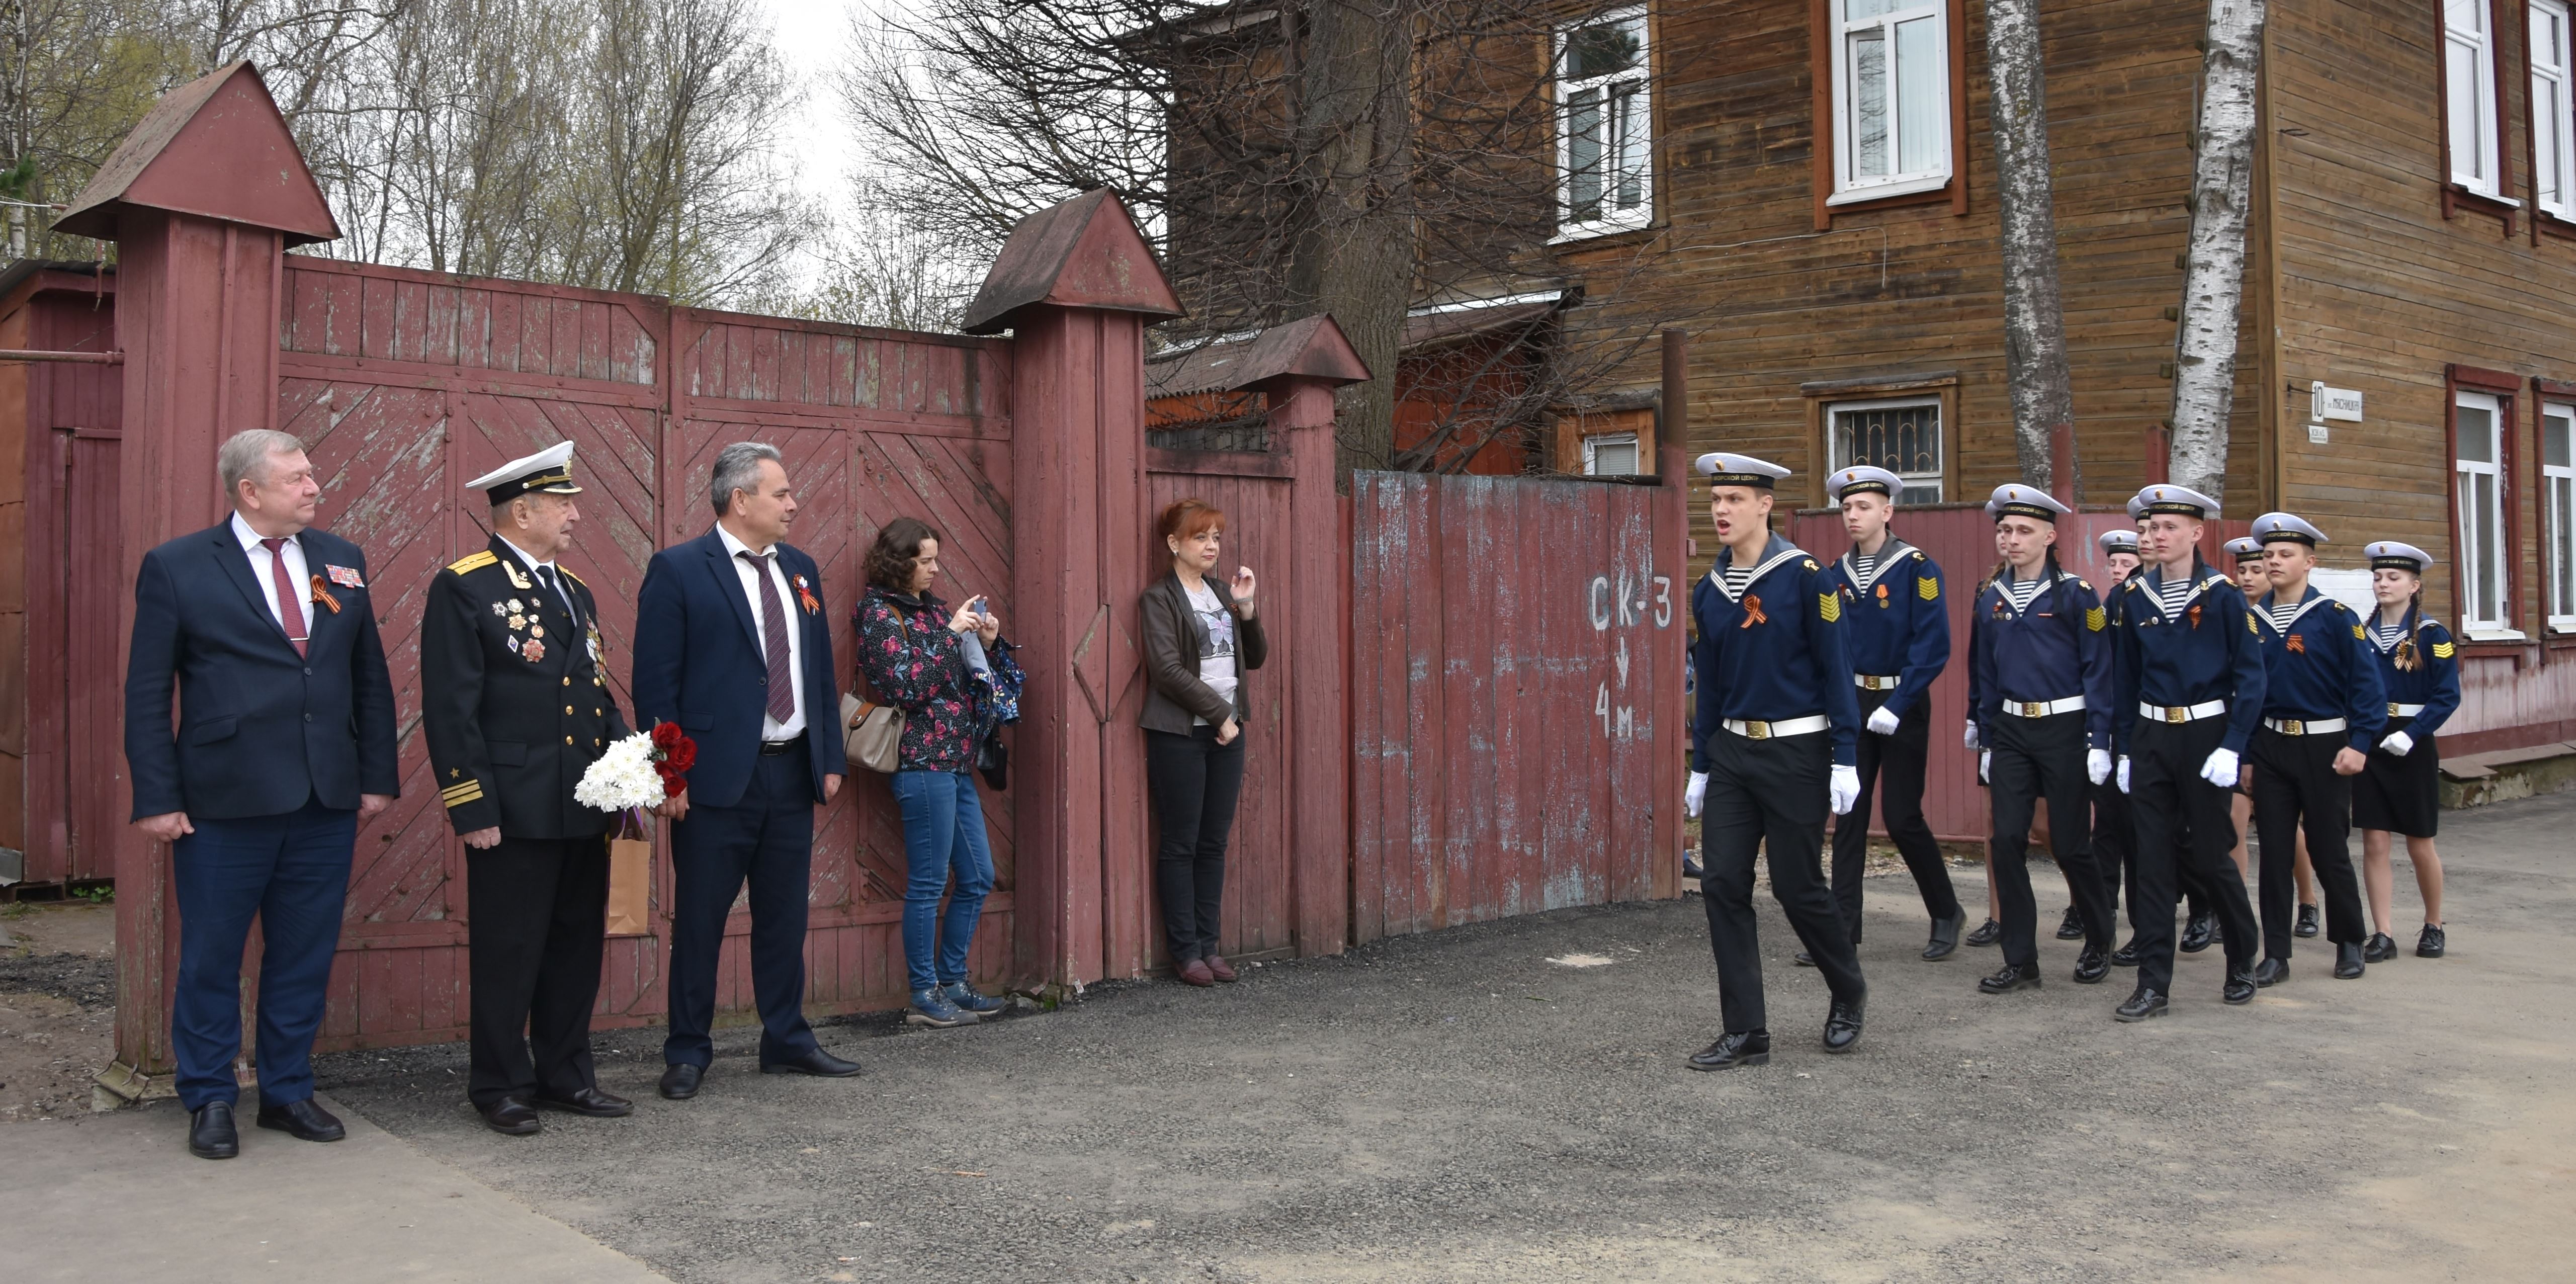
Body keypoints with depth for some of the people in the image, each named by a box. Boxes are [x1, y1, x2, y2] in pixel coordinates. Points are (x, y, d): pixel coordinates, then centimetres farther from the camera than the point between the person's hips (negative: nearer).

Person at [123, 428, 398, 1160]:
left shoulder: (341, 562, 10)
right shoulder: (176, 568, -2)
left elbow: (371, 679, 12)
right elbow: (147, 694, -2)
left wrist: (378, 776, 7)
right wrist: (157, 798, -8)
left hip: (327, 801, 4)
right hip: (225, 801, -4)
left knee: (305, 956, 11)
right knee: (211, 958, 7)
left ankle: (288, 1092, 25)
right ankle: (210, 1101, 21)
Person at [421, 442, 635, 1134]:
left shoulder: (575, 591, 17)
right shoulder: (463, 589, -7)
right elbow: (450, 709, -11)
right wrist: (472, 809, -15)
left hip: (584, 809, 7)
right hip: (514, 811, -7)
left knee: (577, 947, 13)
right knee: (507, 952, 2)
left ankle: (566, 1076, 25)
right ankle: (500, 1087, 15)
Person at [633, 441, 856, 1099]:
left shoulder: (800, 569, 12)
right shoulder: (677, 570, -6)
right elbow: (656, 681, -9)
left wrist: (831, 759, 10)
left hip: (792, 773, 6)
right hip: (717, 775, -6)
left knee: (785, 915, 13)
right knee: (699, 920, 4)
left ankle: (787, 1040, 24)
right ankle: (688, 1052, 16)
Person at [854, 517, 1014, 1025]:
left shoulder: (933, 610, 16)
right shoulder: (880, 614, -7)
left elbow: (970, 677, 21)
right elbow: (906, 684, -18)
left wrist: (988, 642, 3)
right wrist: (952, 634, -16)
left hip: (955, 762, 9)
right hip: (922, 761, -9)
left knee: (977, 878, 11)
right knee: (928, 883, -3)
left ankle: (953, 983, 22)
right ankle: (925, 997, 6)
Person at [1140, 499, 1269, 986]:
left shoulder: (1223, 591, 14)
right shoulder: (1160, 598, -6)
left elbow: (1256, 658, 12)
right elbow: (1169, 670, -15)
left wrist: (1247, 607, -2)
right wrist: (1218, 712, -13)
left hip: (1226, 731, 6)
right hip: (1180, 735, -6)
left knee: (1214, 843, 8)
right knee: (1181, 844, 0)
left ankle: (1208, 944, 14)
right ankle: (1185, 950, 6)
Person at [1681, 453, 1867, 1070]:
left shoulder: (1805, 576, -10)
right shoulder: (1708, 591, 6)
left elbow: (1836, 669, -10)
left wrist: (1846, 762, -13)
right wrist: (1700, 766, 15)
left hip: (1796, 754, -5)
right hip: (1732, 753, 5)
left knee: (1797, 886, 2)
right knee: (1722, 885, -2)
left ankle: (1849, 996, 30)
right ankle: (1746, 1034, 6)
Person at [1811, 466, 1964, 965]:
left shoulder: (1917, 569, -9)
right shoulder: (1835, 575, 6)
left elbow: (1934, 647, -15)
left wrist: (1897, 707, -20)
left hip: (1902, 706, -4)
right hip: (1852, 705, 5)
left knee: (1902, 817, -2)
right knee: (1849, 817, 2)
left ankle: (1947, 914, 20)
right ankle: (1843, 931, 5)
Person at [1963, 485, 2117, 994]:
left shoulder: (2075, 593, -7)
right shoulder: (1991, 597, 6)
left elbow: (2098, 669, -7)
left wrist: (2099, 741, -12)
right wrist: (1985, 741, 11)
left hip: (2063, 729, -4)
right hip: (2010, 730, 4)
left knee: (2069, 843, 2)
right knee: (2007, 840, -3)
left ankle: (2099, 942, 26)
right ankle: (2020, 961, 5)